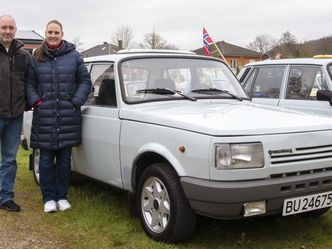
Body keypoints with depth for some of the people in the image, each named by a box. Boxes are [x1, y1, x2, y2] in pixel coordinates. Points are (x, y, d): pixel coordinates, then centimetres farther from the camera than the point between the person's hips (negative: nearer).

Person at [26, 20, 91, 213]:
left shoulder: (74, 56, 5)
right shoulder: (36, 59, 7)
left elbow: (85, 81, 6)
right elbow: (29, 83, 9)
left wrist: (76, 102, -4)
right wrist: (36, 101, -6)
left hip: (68, 117, 0)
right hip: (44, 117, 0)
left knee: (64, 159, 7)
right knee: (46, 159, 3)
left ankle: (62, 196, 20)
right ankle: (48, 198, 14)